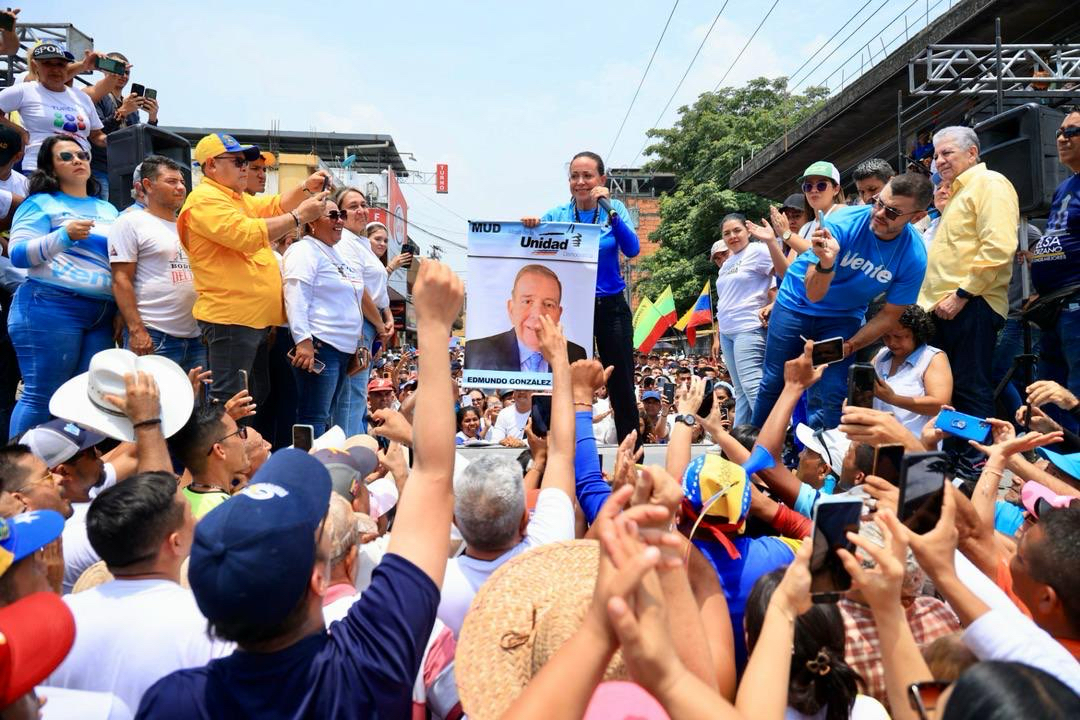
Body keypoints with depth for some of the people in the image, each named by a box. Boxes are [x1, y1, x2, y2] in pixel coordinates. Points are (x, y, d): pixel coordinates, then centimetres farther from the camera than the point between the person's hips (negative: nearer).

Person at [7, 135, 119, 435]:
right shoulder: (41, 203, 4)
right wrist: (64, 235, -18)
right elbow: (17, 254, -6)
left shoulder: (108, 210, 22)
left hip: (102, 315, 6)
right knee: (41, 398, -7)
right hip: (51, 308, -6)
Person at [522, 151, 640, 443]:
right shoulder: (557, 215, 0)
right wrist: (529, 226, -28)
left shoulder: (614, 209, 0)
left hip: (611, 307, 0)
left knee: (621, 386, 4)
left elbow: (632, 250, -13)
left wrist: (610, 212, -24)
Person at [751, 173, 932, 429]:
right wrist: (826, 264, -48)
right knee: (773, 383, 3)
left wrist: (847, 347, -14)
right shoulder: (844, 223, -26)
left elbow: (889, 314, -7)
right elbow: (813, 294, -28)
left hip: (843, 317, 1)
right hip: (797, 303, -1)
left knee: (830, 396, -9)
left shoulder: (914, 257, -21)